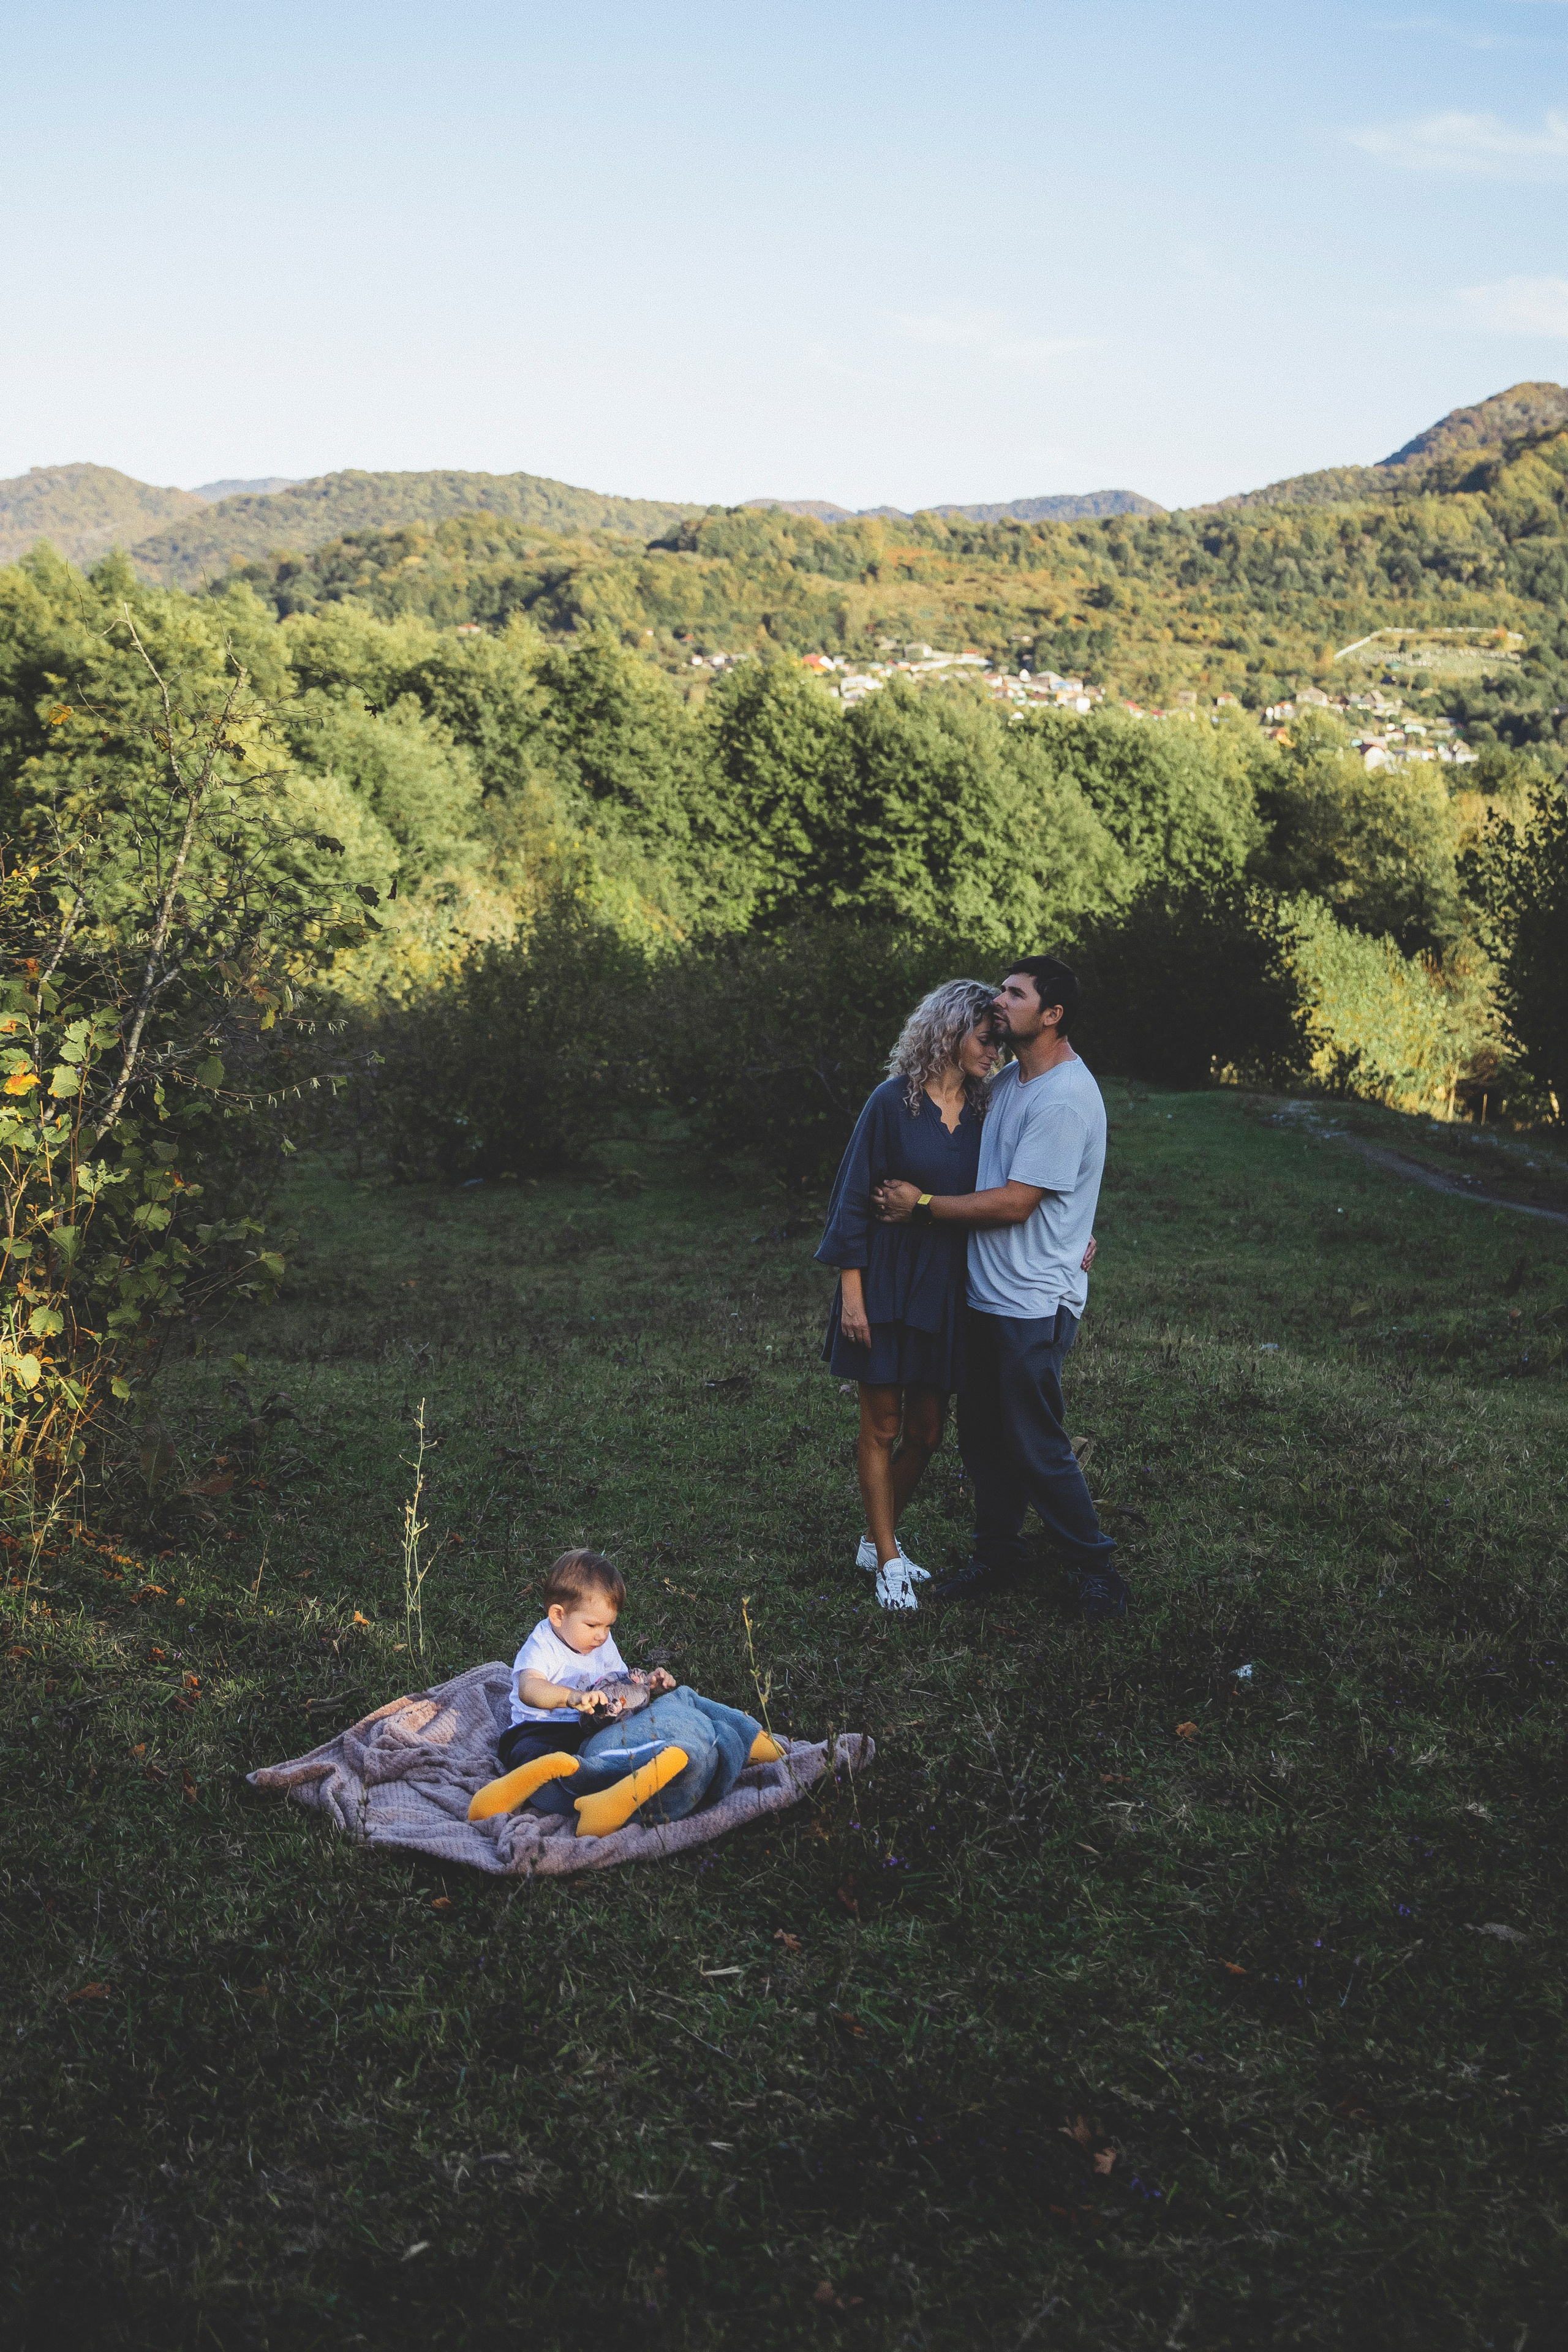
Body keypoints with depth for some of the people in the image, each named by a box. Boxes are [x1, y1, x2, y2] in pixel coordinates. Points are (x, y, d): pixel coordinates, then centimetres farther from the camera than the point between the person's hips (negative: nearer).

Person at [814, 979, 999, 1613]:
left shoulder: (982, 1112, 5)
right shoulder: (894, 1102, -10)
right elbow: (854, 1197, -9)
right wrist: (851, 1291, -11)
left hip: (947, 1291, 5)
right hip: (888, 1283, -5)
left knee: (926, 1431, 10)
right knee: (882, 1429, 4)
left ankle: (878, 1539, 30)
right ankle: (888, 1562, 15)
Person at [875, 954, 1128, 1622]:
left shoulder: (1065, 1100, -20)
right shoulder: (1007, 1080, 9)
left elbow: (1014, 1202, -21)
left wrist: (924, 1207, -13)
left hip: (1033, 1302, -9)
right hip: (985, 1291, 9)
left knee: (1036, 1447, -1)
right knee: (982, 1434, 16)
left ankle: (1097, 1567, 14)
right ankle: (997, 1552, 31)